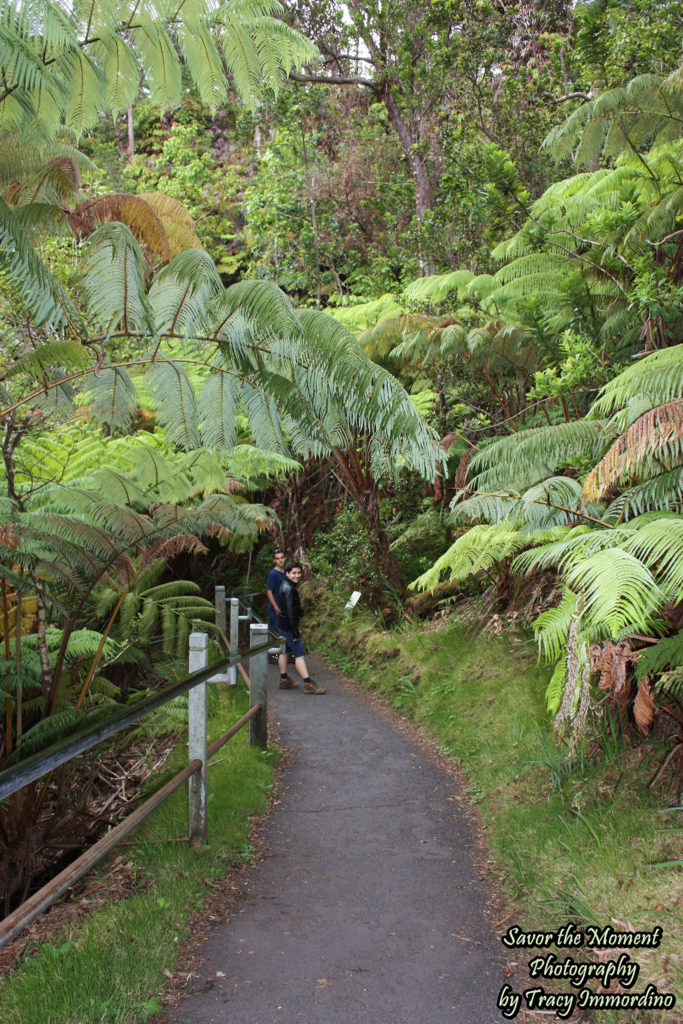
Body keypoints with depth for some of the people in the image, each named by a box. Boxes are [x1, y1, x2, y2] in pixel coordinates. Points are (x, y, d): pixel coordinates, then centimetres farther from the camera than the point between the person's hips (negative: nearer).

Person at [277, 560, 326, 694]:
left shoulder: (285, 585, 8)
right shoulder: (288, 589, -23)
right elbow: (290, 612, -25)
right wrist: (295, 633, -22)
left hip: (282, 624, 10)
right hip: (288, 626, -10)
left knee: (285, 651, 17)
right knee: (299, 654, -6)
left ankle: (284, 680, 27)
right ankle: (308, 684, -3)